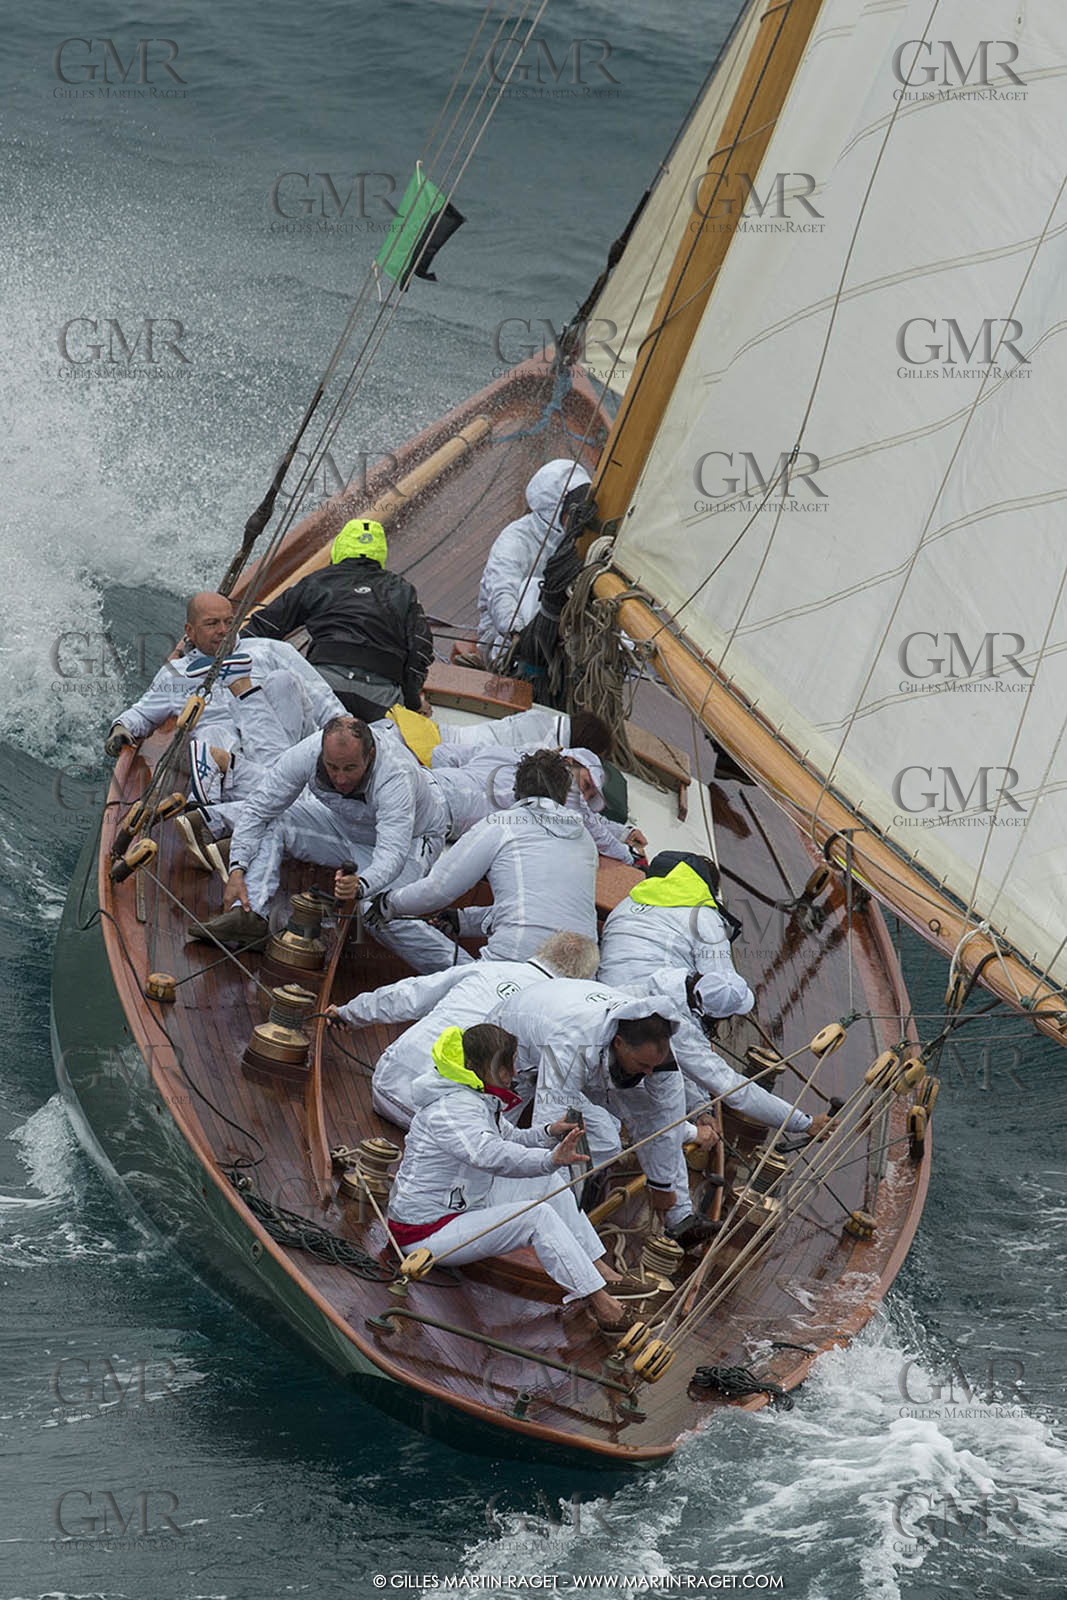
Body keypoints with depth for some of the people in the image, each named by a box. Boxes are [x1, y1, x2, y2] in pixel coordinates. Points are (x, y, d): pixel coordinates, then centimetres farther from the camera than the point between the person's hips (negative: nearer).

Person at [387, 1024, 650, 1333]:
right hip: (427, 1234, -11)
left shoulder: (476, 1099, 8)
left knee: (551, 1184, 6)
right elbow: (490, 1154, -43)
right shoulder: (451, 1109, -25)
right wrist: (550, 1160, -56)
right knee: (538, 1217, -24)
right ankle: (596, 1299, -23)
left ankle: (601, 1271, 4)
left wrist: (549, 1134, -5)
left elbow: (508, 1138, 17)